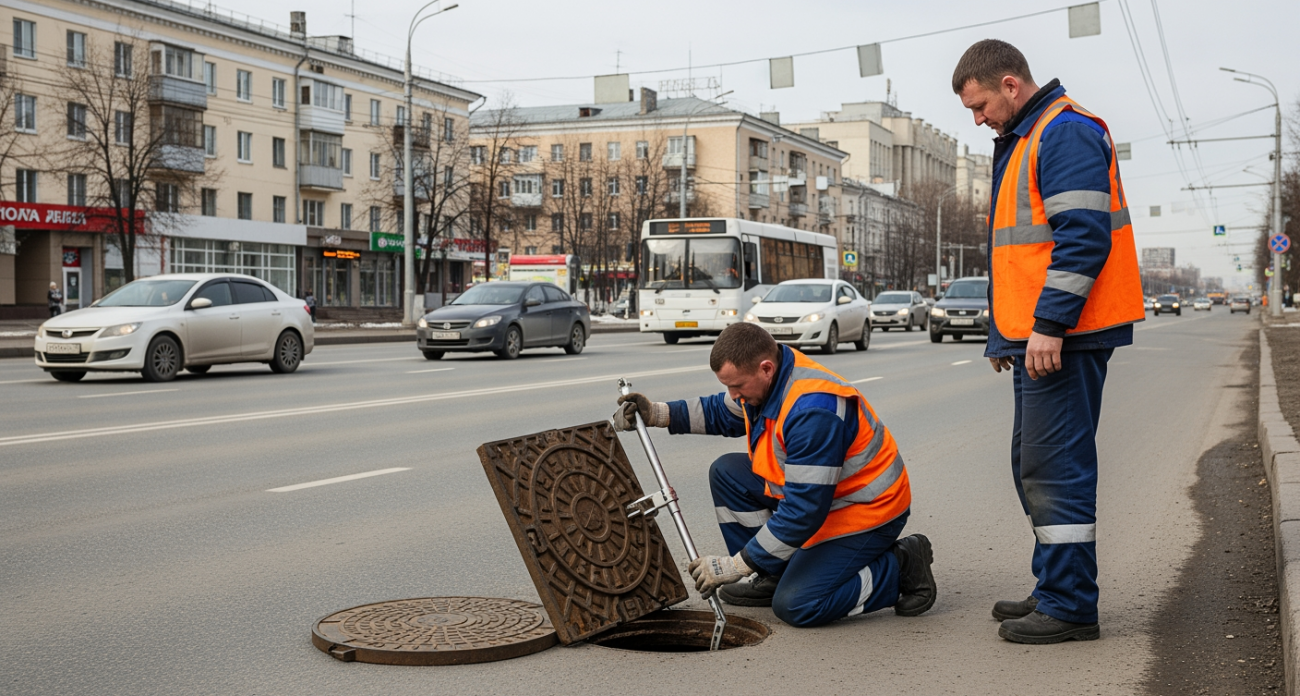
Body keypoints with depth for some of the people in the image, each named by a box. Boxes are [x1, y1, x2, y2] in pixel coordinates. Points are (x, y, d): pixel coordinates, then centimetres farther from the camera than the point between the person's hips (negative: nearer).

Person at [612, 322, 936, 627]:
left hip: (865, 510, -9)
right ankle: (774, 575, 9)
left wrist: (735, 566, -27)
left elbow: (803, 512, -33)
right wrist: (656, 413, 2)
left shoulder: (814, 412, -34)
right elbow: (720, 413, 17)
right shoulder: (768, 376, -6)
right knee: (727, 472, 4)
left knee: (795, 607, -18)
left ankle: (901, 567, -2)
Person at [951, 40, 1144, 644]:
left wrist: (1048, 325, -23)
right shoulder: (1021, 142, 21)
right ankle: (1055, 590, 24)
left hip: (1060, 337, -11)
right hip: (1034, 338, 11)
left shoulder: (1066, 132, -11)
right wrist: (1003, 334, 24)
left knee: (1055, 468, -8)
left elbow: (1083, 238, -21)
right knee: (1034, 466, 15)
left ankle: (1070, 607, -1)